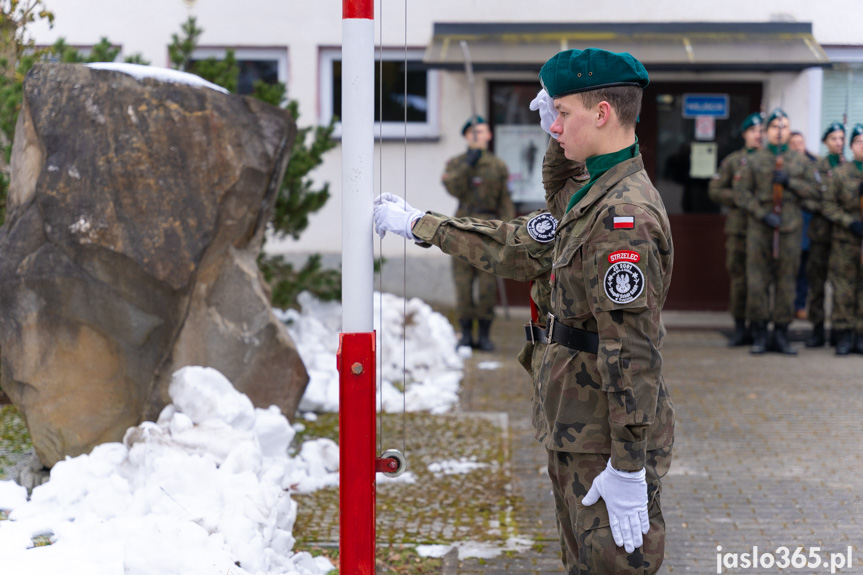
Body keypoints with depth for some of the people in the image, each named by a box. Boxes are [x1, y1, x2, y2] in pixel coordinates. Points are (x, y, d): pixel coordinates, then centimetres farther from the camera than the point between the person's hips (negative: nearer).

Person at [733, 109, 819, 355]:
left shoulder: (801, 162, 12)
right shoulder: (752, 161, 6)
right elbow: (742, 193, -1)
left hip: (790, 228, 2)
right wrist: (762, 215, -12)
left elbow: (813, 191, 7)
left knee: (787, 281, 3)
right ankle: (759, 335, 5)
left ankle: (781, 334, 11)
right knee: (757, 281, -4)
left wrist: (789, 182, -9)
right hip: (759, 229, -1)